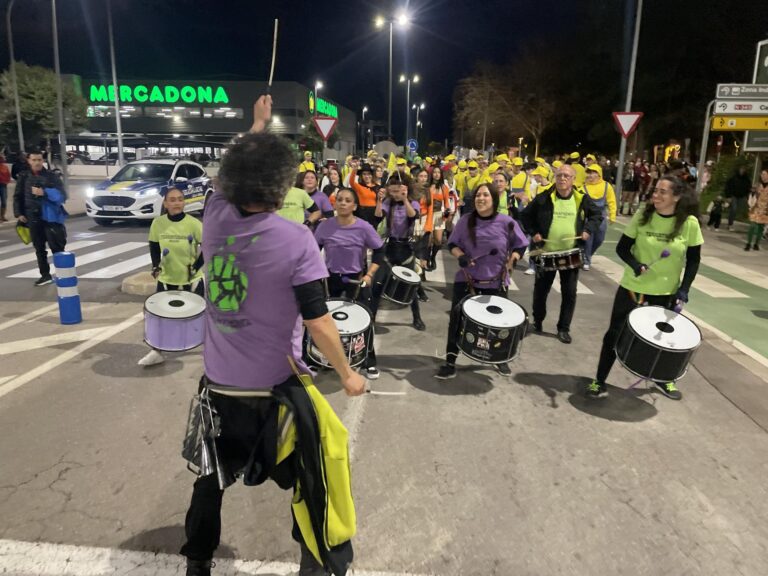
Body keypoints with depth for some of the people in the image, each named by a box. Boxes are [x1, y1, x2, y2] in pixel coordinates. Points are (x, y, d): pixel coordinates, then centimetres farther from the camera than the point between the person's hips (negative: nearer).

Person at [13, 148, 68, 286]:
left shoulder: (52, 176, -1)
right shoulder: (23, 177, 7)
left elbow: (62, 195, -8)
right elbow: (18, 197, 11)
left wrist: (44, 192, -21)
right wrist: (19, 213, 1)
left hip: (51, 217, -3)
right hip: (33, 218, 4)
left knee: (57, 247, -5)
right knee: (39, 248, 10)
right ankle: (45, 275, 20)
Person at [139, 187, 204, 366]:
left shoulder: (194, 223, -15)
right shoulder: (158, 223, -6)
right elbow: (154, 247, 6)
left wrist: (197, 266, -17)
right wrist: (156, 266, -9)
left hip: (192, 278, -3)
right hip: (166, 278, 3)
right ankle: (157, 352, 24)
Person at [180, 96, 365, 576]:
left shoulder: (215, 218, -7)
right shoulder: (297, 240, -20)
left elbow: (233, 175, 16)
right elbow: (318, 322, -19)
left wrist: (257, 127, 29)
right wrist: (347, 374, -4)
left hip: (219, 382, 5)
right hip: (275, 385, -4)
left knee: (211, 475, 26)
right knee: (312, 478, 17)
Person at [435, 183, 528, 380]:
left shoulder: (507, 223, -8)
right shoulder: (466, 221, -5)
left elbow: (520, 246, 3)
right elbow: (453, 244, 4)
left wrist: (511, 262, -12)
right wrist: (460, 256, -16)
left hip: (496, 283, 0)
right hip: (466, 280, 0)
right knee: (456, 320, -1)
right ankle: (450, 362, 12)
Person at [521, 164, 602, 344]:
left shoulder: (582, 198, -3)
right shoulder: (544, 197, -7)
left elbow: (596, 215, 10)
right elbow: (526, 215, 3)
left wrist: (588, 230, -6)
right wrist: (533, 232, -9)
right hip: (546, 252, -1)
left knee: (569, 293, 5)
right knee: (541, 289, 10)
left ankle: (564, 328, 19)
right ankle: (537, 321, 31)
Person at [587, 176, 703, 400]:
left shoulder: (690, 223, -10)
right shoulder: (642, 216, -11)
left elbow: (693, 260, -1)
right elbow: (622, 247, -5)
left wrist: (684, 290, -9)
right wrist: (634, 264, -24)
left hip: (665, 293, 1)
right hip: (632, 287, -1)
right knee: (615, 334, 3)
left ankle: (662, 379, 43)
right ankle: (600, 381, 17)